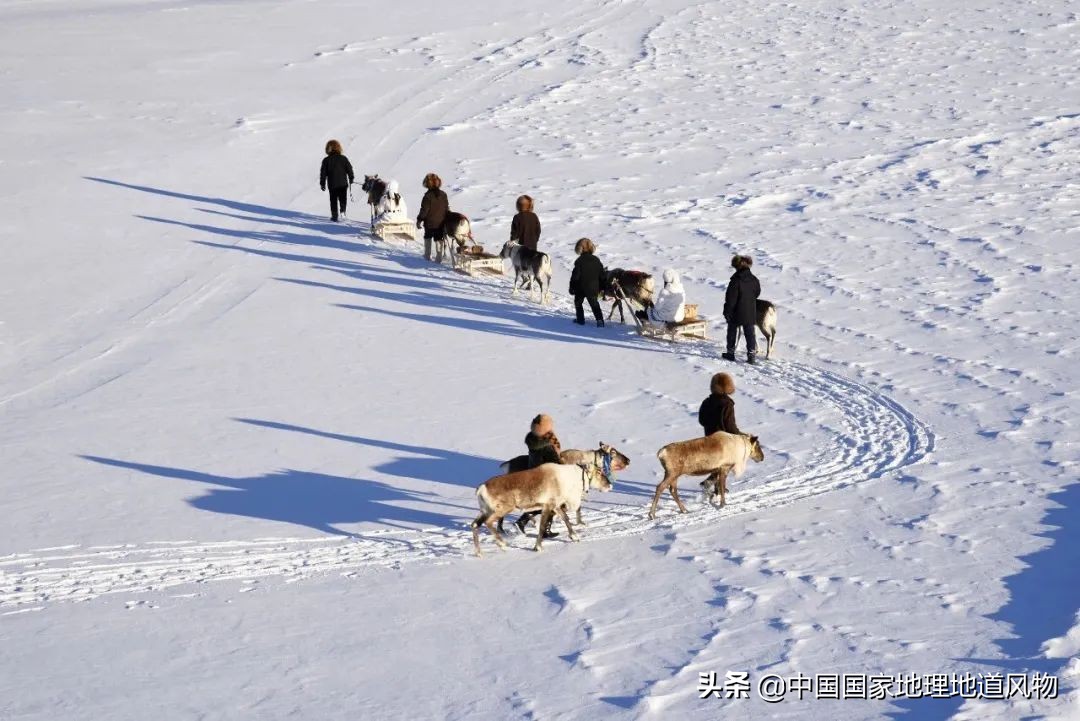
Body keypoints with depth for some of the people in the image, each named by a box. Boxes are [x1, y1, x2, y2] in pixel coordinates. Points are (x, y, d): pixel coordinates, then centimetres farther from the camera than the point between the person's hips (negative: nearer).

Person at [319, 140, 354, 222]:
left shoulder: (326, 160, -6)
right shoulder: (343, 158, -3)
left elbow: (323, 173, -3)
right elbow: (349, 169, 3)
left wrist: (322, 183, 6)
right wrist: (351, 179, 18)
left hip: (332, 184, -1)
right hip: (343, 183, 1)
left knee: (333, 201, 10)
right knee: (343, 199, 13)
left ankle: (334, 216, 9)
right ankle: (343, 210, -11)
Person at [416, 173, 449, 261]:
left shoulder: (428, 195, -16)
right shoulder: (443, 195, -1)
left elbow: (424, 210, -14)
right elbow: (447, 208, 6)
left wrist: (419, 220, -4)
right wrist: (446, 219, 17)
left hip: (430, 222, -3)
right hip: (441, 222, 3)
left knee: (427, 237, 17)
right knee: (439, 239, 7)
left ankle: (427, 255, 24)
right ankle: (439, 257, 3)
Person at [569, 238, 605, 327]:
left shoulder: (579, 261, -16)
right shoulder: (596, 260, 1)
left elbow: (575, 276, -14)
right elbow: (602, 276, 6)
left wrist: (572, 287, -4)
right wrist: (600, 288, 17)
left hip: (581, 288, -3)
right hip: (593, 288, 4)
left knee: (578, 303, 19)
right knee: (594, 304, 10)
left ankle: (580, 319, 20)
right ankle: (599, 319, -9)